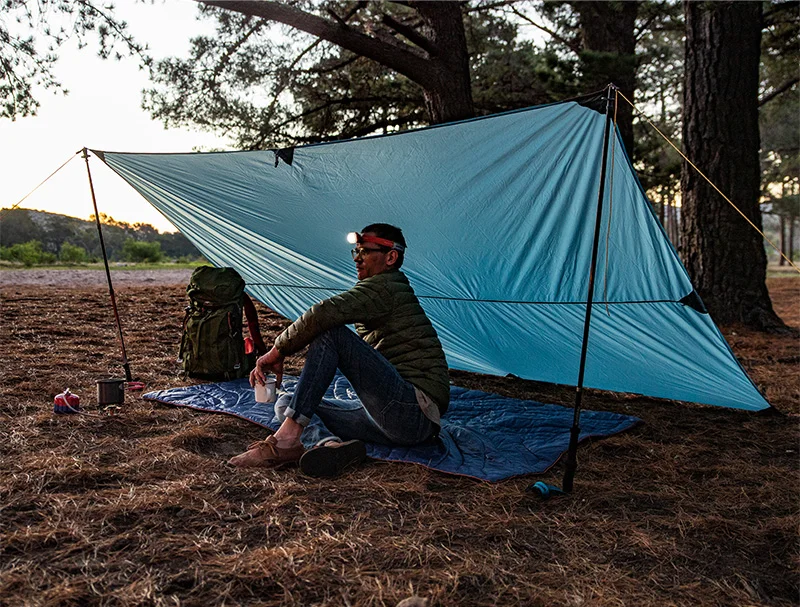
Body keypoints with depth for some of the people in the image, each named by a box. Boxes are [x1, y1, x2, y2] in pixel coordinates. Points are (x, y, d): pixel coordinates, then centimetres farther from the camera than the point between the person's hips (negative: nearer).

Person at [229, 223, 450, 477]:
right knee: (287, 403, 9)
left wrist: (277, 351, -10)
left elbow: (322, 314, -21)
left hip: (416, 412, -10)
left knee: (331, 334, -21)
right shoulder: (388, 293, 23)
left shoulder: (385, 288, -8)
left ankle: (285, 441, -24)